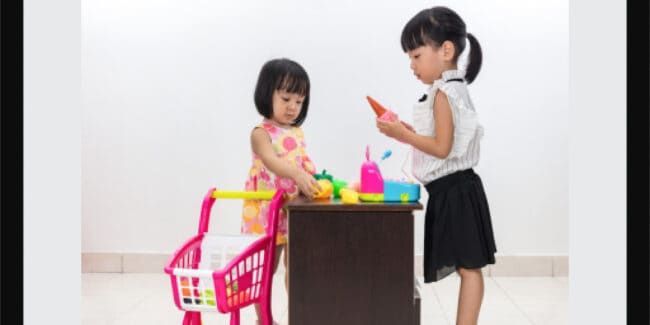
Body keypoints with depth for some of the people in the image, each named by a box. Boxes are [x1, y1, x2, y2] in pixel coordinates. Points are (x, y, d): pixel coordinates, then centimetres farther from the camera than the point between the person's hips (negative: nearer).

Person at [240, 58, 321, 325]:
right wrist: (298, 174, -48)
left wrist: (317, 182, -2)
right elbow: (271, 162, -31)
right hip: (266, 212, -6)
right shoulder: (261, 133, -12)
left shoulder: (298, 133, 10)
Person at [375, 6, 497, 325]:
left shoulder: (443, 92, -14)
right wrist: (410, 134, 10)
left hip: (454, 191, -10)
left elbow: (443, 147, -20)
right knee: (466, 266, 12)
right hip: (453, 190, 10)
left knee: (468, 266, -4)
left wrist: (404, 134, -15)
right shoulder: (454, 88, 16)